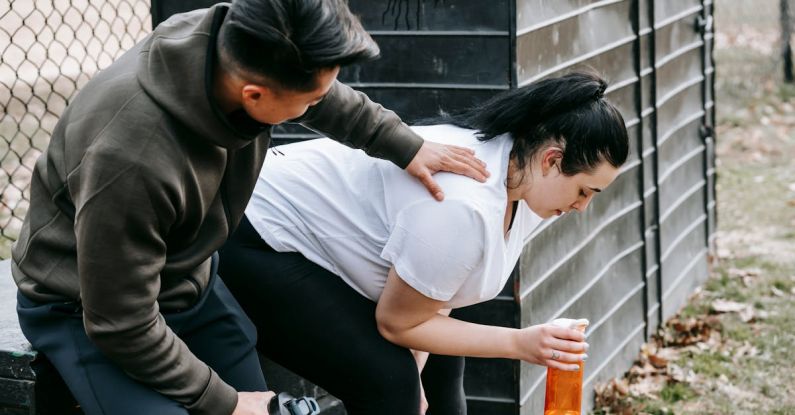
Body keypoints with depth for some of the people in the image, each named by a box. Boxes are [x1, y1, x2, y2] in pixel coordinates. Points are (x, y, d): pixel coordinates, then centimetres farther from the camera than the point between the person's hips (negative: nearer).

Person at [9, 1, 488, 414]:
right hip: (86, 306, -7)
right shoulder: (132, 161, -40)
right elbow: (122, 324, -28)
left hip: (188, 277, 8)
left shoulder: (235, 42, -21)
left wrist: (404, 144, 4)